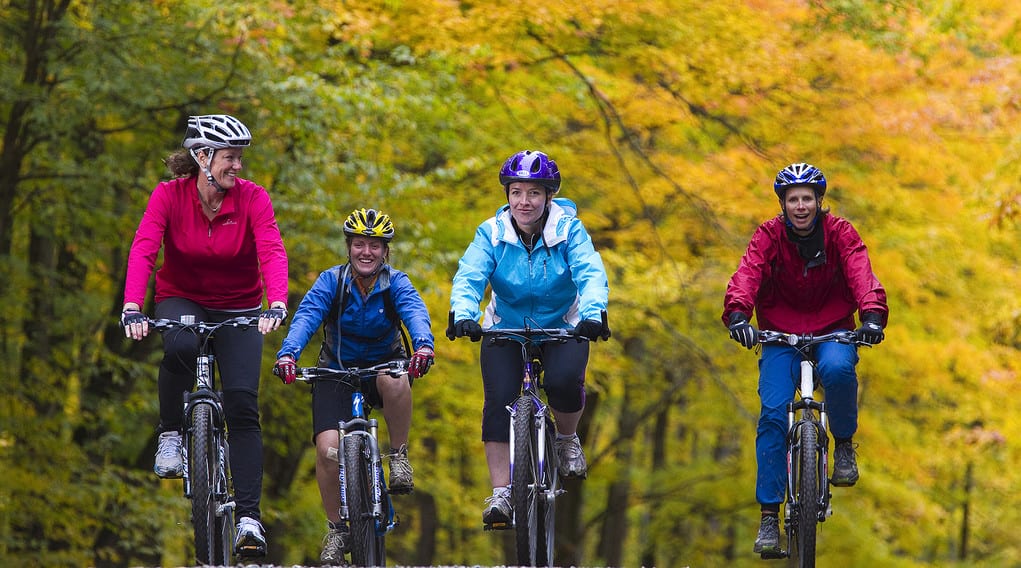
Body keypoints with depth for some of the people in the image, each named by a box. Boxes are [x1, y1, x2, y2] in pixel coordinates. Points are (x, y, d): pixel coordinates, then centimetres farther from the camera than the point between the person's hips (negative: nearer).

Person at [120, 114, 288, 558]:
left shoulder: (252, 198, -15)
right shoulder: (169, 195, -16)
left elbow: (273, 253, -27)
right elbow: (143, 250, -27)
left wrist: (277, 305, -46)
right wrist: (132, 309, -43)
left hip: (239, 309, 1)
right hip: (181, 300, -1)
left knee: (242, 403, -15)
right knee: (180, 347, -37)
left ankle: (249, 517, -15)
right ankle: (170, 436, -13)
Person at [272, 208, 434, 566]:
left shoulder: (395, 283, -11)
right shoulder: (331, 281, -11)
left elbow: (415, 311, -30)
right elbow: (306, 316, -27)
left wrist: (423, 345, -53)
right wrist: (288, 354, -48)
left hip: (383, 365, 0)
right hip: (337, 372, 0)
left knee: (395, 381, -38)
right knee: (328, 449, -19)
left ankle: (399, 456, -14)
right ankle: (336, 530, 1)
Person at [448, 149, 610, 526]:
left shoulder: (569, 230, -14)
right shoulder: (492, 233, -12)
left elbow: (591, 274, -28)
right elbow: (469, 277, -24)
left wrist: (594, 313, -48)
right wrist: (463, 314, -45)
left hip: (562, 329, -1)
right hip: (505, 330, 1)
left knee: (565, 382, -29)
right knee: (499, 401, -17)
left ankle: (567, 439, 3)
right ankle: (500, 494, -14)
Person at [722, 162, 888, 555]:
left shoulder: (839, 233, -6)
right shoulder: (769, 236, -6)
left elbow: (860, 272, -22)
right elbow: (747, 273, -23)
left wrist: (872, 315, -42)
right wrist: (737, 314, -43)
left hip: (833, 333, 0)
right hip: (780, 337, 1)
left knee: (838, 369, -36)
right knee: (773, 415, -16)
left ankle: (844, 444, -8)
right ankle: (769, 515, -11)